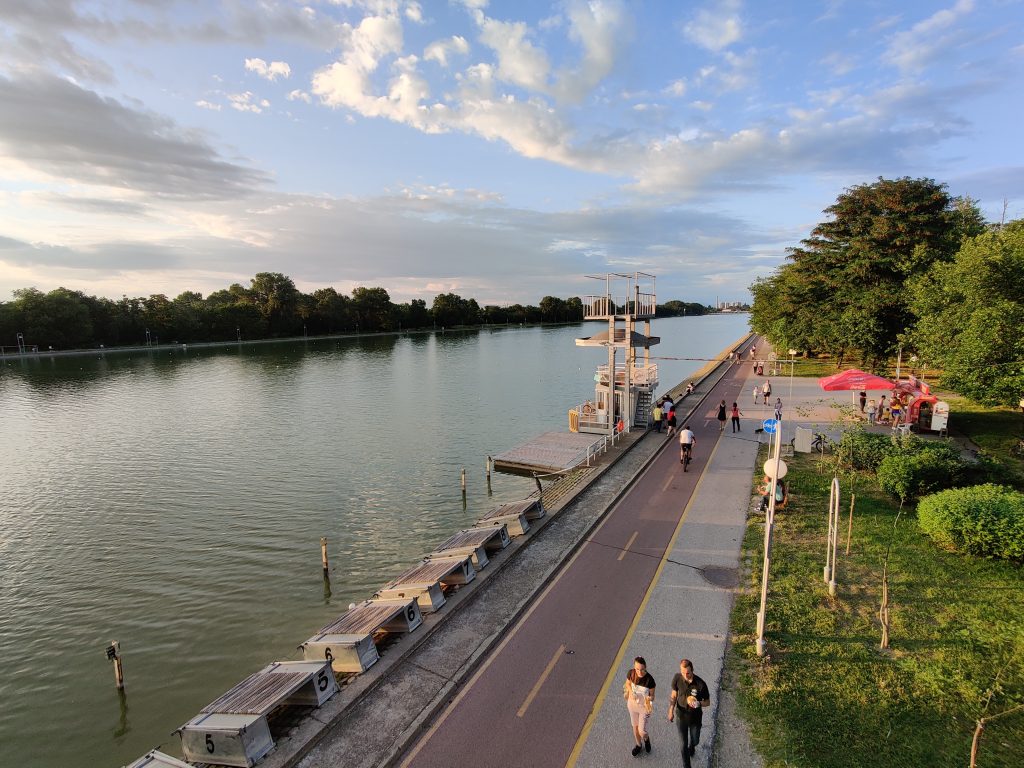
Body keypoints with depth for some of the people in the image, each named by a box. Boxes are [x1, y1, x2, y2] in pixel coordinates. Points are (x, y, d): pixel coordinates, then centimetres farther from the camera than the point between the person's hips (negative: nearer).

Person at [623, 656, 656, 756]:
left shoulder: (649, 680, -30)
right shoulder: (631, 673, -22)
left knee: (642, 731, 8)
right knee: (635, 726, 22)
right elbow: (627, 684, -2)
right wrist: (631, 692, -20)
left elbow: (652, 695, -16)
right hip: (632, 704, 3)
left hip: (644, 707, -3)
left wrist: (650, 698, -38)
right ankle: (639, 745, 51)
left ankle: (646, 739, 45)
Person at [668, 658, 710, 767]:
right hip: (681, 715, 0)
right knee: (683, 744, 10)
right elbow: (674, 694, -4)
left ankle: (692, 747, 60)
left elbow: (708, 702, -14)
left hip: (695, 717, 0)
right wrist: (671, 711, -2)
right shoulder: (677, 678, -22)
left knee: (695, 740, 24)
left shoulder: (701, 684, -29)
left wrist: (698, 703, -34)